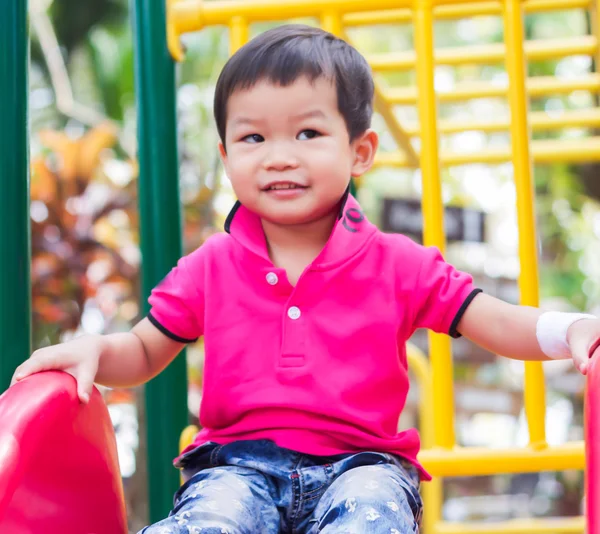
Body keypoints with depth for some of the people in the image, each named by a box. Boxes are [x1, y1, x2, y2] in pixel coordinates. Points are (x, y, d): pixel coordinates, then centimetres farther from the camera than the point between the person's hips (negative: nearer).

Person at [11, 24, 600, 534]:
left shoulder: (397, 265, 5)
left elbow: (496, 323, 3)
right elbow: (144, 353, 17)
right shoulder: (209, 269, 9)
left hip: (359, 462, -1)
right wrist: (94, 349, -6)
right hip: (239, 462, 1)